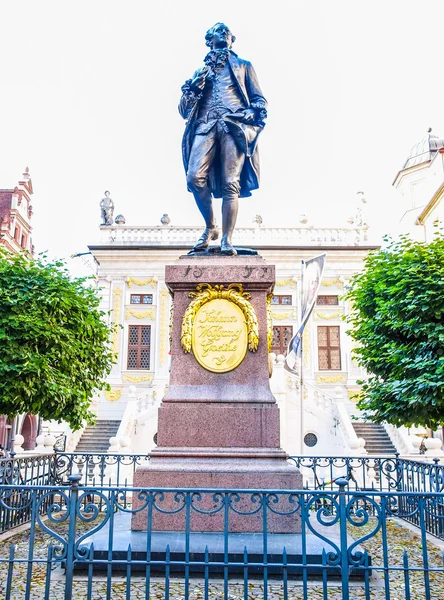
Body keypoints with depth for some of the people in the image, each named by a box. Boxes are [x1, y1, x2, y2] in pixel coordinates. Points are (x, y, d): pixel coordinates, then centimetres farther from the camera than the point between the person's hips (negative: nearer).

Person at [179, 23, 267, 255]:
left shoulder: (243, 66, 26)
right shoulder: (200, 71, 29)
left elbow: (260, 100, 18)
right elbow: (183, 109, 21)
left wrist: (252, 112, -5)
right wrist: (195, 86, 4)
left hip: (235, 125, -1)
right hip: (206, 125, 2)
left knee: (230, 184, -15)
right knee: (194, 178, -20)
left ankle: (226, 239, -15)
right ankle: (210, 227, -2)